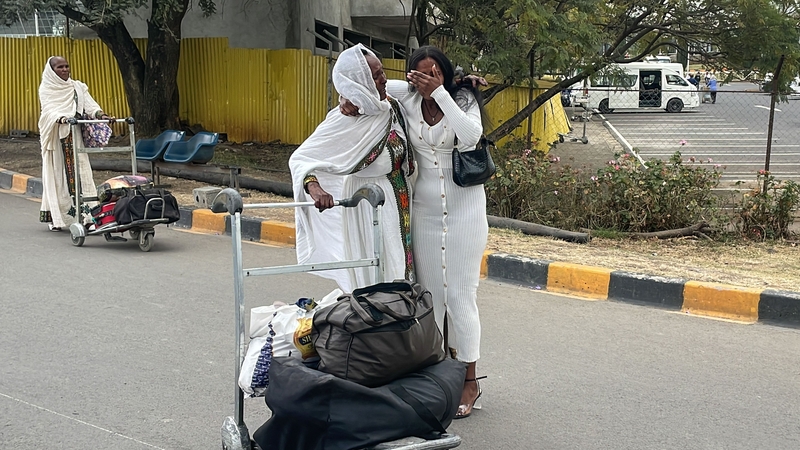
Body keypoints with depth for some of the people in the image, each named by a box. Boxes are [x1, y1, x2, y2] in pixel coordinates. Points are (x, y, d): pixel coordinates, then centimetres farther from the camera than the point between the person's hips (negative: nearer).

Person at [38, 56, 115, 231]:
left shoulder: (78, 87, 15)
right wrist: (61, 118, -34)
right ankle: (55, 218, 2)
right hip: (55, 138, -2)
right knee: (56, 176, -3)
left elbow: (90, 104, 3)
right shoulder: (46, 89, 4)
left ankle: (87, 215, -10)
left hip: (76, 137, 3)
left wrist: (101, 115, -19)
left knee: (79, 174, -5)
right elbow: (49, 109, -13)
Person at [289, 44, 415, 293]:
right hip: (367, 210, -6)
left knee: (399, 273, 12)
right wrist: (313, 185, -38)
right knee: (373, 278, -2)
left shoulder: (392, 106, 0)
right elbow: (300, 157, -18)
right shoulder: (344, 121, -18)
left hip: (399, 205, 6)